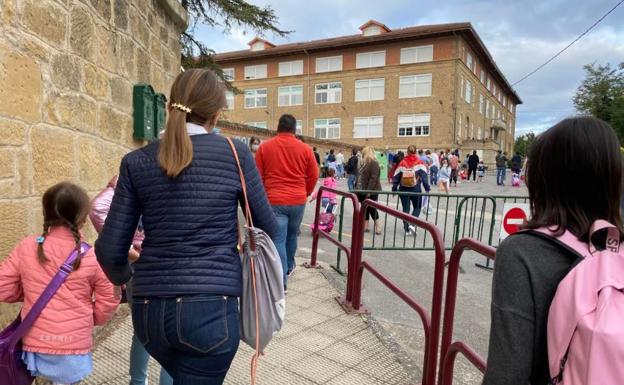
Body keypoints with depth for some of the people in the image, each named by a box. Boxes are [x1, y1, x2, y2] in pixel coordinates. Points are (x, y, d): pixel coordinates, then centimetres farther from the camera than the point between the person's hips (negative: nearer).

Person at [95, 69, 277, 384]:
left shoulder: (137, 161, 1)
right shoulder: (236, 153, -4)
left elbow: (109, 249, 0)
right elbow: (267, 228, 3)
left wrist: (123, 276, 23)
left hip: (150, 309, 4)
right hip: (210, 308, -3)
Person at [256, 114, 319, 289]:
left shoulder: (265, 147, -1)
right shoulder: (305, 149, 1)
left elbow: (257, 176, 2)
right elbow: (313, 176, 5)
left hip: (274, 201, -2)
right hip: (298, 201, 3)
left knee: (278, 240, -1)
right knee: (292, 235, 22)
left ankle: (281, 280, -5)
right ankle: (289, 266, 41)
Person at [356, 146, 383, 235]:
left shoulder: (374, 163, -13)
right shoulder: (363, 163, 16)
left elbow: (373, 178, -21)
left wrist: (369, 191, -25)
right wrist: (356, 188, 13)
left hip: (371, 191, -9)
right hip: (362, 191, 9)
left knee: (371, 209, -5)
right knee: (365, 209, 11)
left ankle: (378, 227, 6)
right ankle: (366, 227, 17)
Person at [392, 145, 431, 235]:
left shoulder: (402, 163, 2)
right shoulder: (420, 162, -3)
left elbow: (396, 177, 2)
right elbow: (424, 176, -10)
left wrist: (394, 189, 9)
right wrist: (427, 188, -7)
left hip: (403, 190, 2)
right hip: (416, 190, -2)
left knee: (405, 208, 12)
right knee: (417, 207, 15)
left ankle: (407, 229, 11)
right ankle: (412, 224, -5)